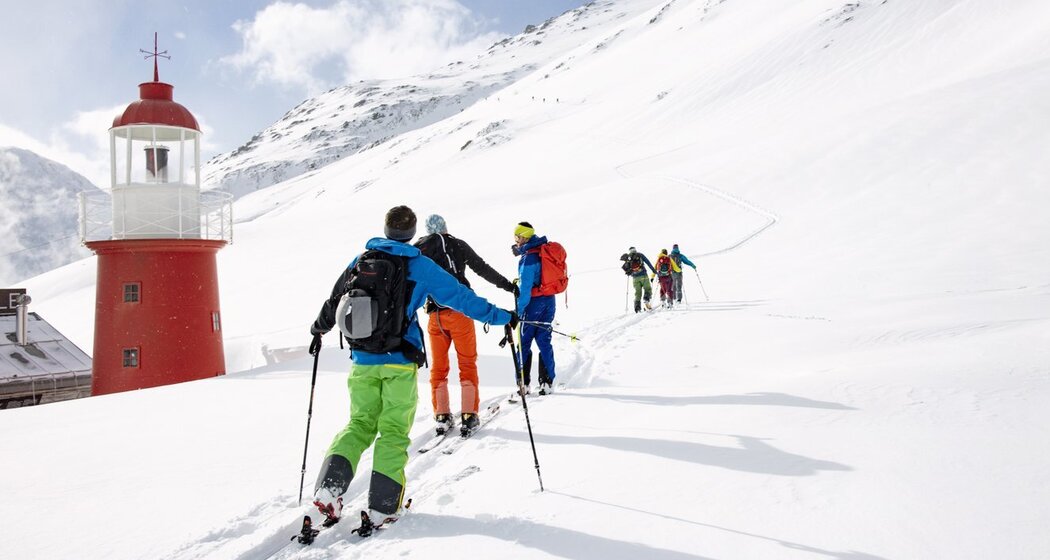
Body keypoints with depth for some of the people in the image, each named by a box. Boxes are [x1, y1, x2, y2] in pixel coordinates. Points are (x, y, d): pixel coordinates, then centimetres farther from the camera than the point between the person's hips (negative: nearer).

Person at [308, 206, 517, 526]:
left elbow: (333, 300, 19)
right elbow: (460, 296, -2)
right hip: (399, 362, -4)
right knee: (394, 429, 5)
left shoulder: (359, 261, 8)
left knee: (361, 422, 14)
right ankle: (383, 503, 5)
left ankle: (328, 486, -1)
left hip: (363, 361, 4)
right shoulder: (419, 266, -3)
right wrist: (500, 317, 8)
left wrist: (318, 330, 38)